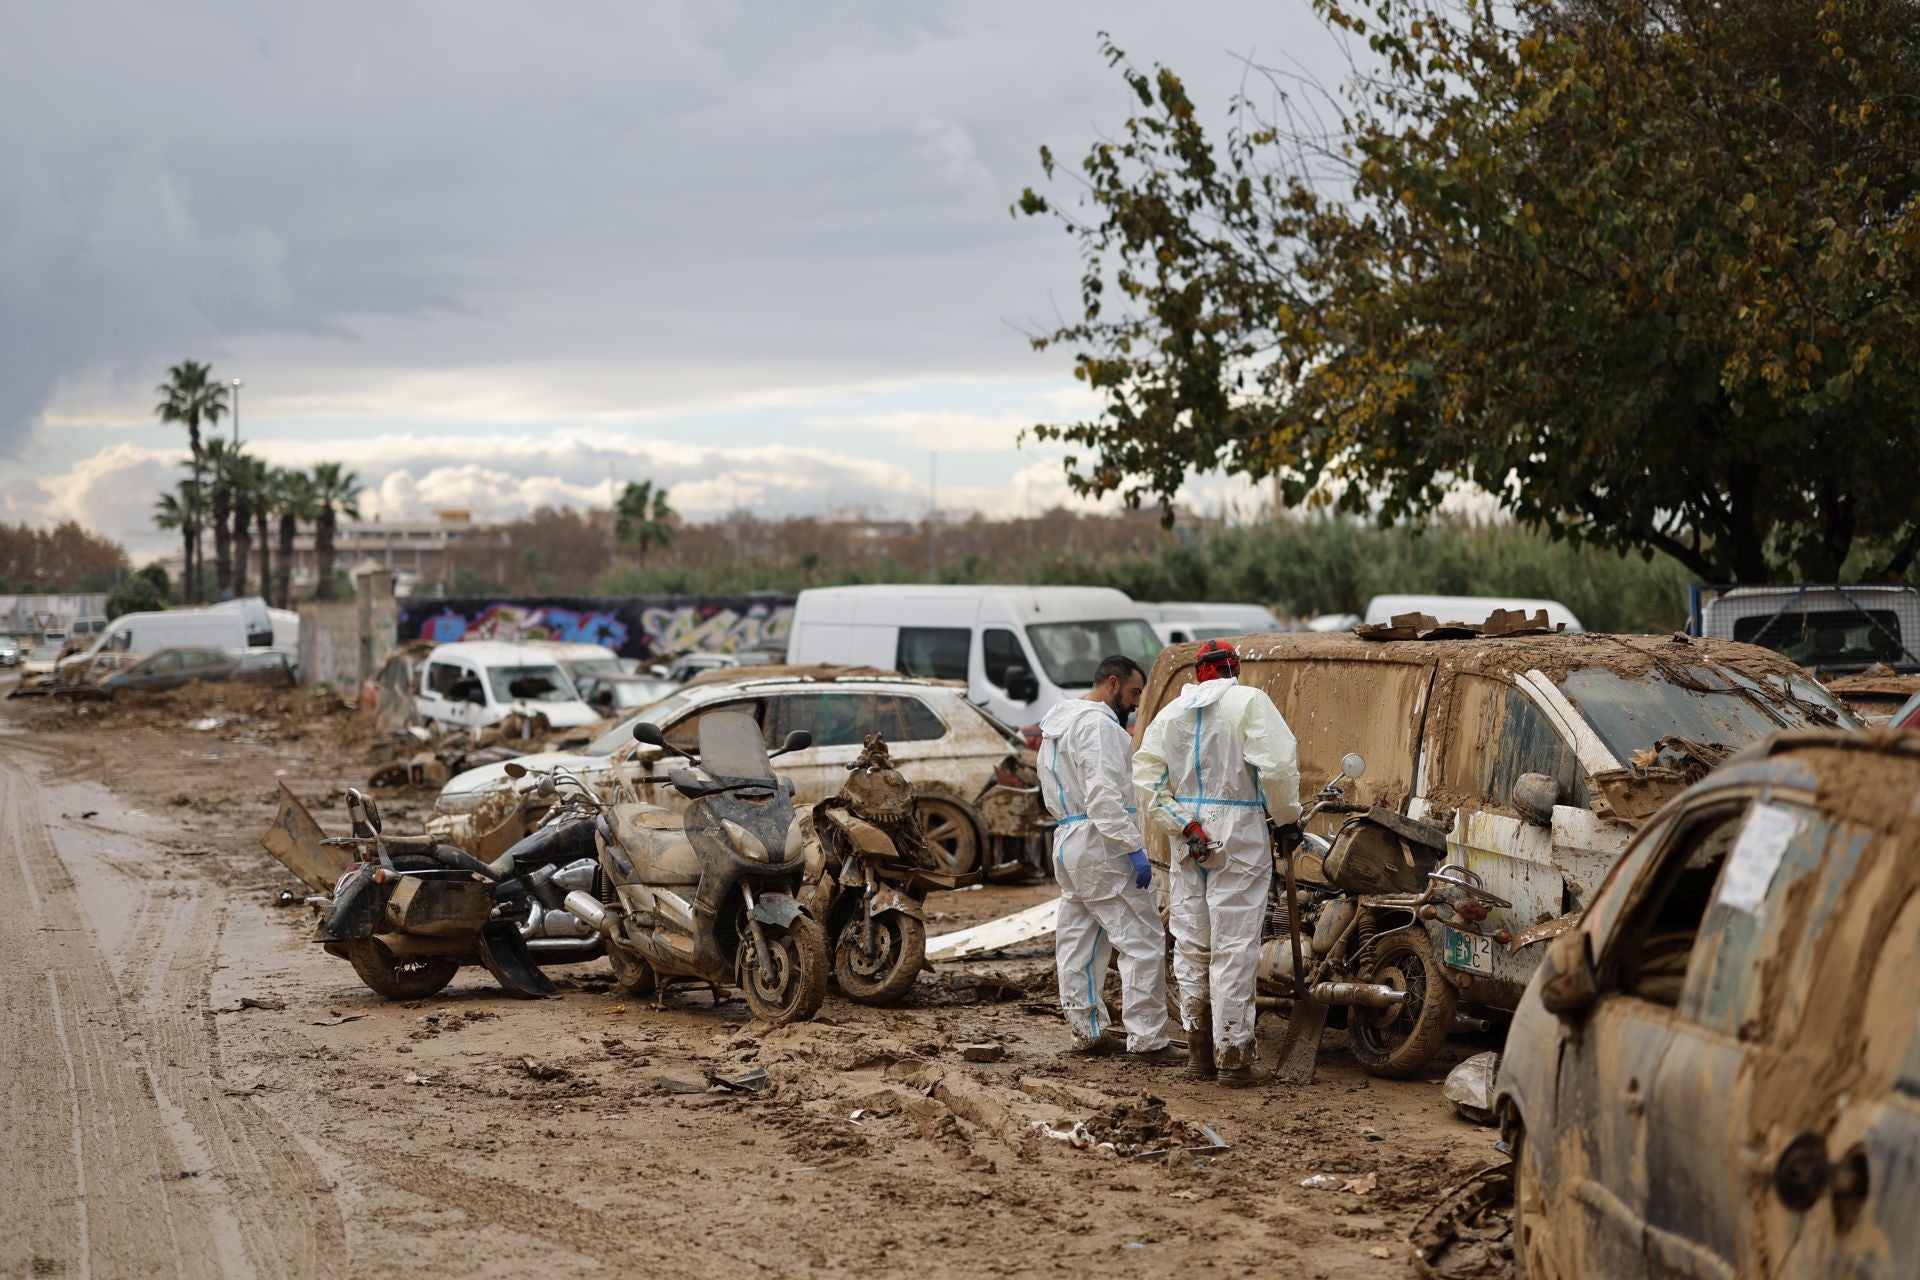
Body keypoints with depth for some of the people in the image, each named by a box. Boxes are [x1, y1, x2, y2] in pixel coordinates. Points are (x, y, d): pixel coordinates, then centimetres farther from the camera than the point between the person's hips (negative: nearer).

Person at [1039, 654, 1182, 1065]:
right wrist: (1134, 848, -24)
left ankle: (1087, 1031, 19)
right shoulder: (1098, 724, -14)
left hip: (1067, 841, 11)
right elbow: (1105, 795, -23)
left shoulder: (1058, 723, 18)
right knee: (1142, 941, -8)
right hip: (1100, 845, -11)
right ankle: (1147, 1039, -10)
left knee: (1079, 941, 13)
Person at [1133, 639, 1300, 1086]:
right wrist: (1287, 816, -3)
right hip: (1238, 838, -5)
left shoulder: (1172, 713, 12)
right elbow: (1278, 762, -17)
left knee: (1191, 947, 12)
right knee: (1234, 948, -3)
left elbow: (1146, 776, 4)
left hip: (1189, 842, 5)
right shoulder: (1248, 702, -5)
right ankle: (1234, 1056, -2)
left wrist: (1182, 825, -2)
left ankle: (1198, 1050, 17)